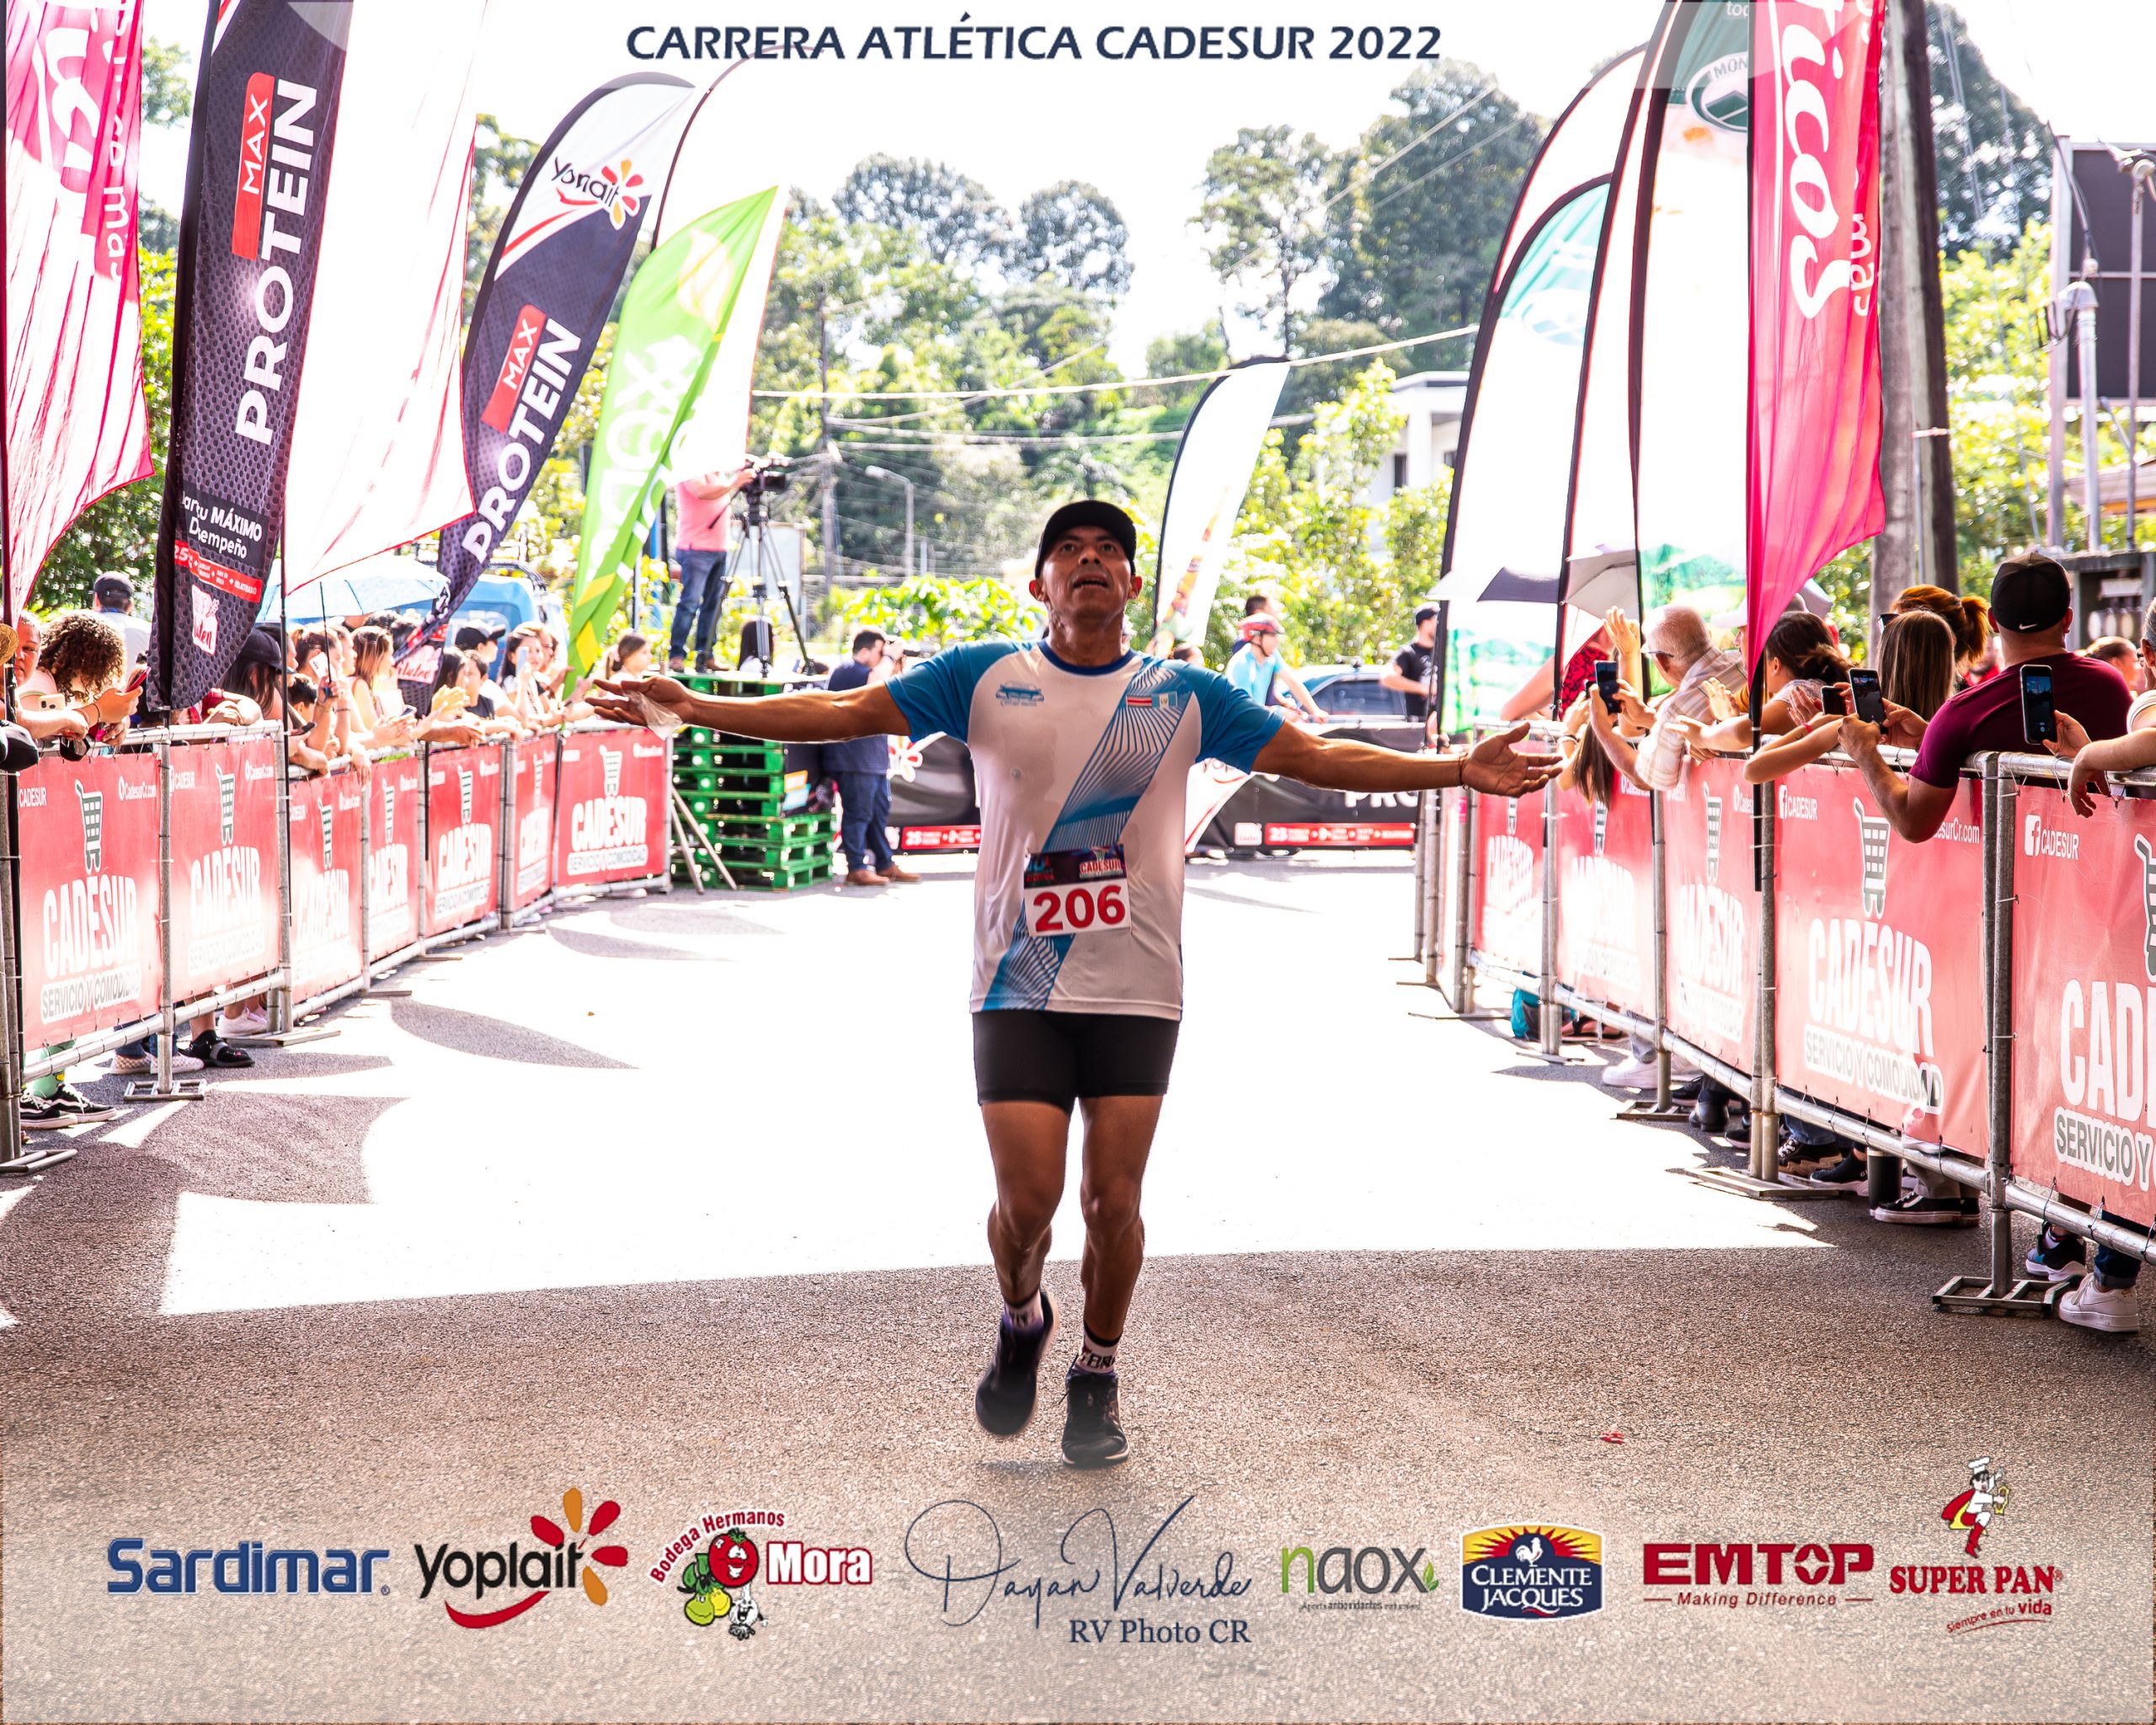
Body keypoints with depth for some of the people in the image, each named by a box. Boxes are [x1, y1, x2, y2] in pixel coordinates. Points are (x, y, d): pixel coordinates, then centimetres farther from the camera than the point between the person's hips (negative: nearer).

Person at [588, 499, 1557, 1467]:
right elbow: (844, 712, 2)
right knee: (1026, 1199, -7)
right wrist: (697, 709, -7)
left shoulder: (1183, 697, 6)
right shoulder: (985, 680, 4)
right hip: (1019, 990, -1)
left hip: (1138, 992, 1)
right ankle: (1020, 1323, 27)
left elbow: (1315, 757, 5)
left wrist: (1459, 769, -4)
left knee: (1113, 1199, 0)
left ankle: (1097, 1377, 23)